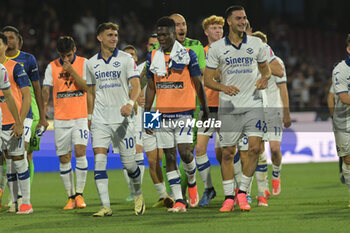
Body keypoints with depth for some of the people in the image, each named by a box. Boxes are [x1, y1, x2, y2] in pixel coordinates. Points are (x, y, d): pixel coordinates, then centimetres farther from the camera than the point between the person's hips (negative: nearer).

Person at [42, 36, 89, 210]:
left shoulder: (83, 63, 1)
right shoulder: (52, 67, 4)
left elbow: (85, 87, -8)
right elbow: (46, 89, 1)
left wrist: (71, 70, -15)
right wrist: (43, 110, -15)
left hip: (80, 116, -2)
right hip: (60, 118, 2)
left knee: (80, 152, -15)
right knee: (64, 158, 2)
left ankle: (79, 194, -7)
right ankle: (70, 197, 10)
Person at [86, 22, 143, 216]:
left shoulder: (126, 59, 1)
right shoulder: (92, 63, 11)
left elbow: (136, 85, -8)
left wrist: (131, 103, -26)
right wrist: (90, 116, 19)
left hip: (122, 118, -3)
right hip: (100, 118, 3)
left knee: (128, 162, 0)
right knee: (99, 160, -12)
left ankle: (138, 194, 29)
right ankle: (106, 206, -12)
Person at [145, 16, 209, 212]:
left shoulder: (187, 54, -3)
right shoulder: (153, 57, 9)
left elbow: (198, 84, 1)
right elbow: (151, 88, 15)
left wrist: (205, 110, 1)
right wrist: (146, 114, 12)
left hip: (184, 111, -4)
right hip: (163, 113, 4)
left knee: (184, 151, -14)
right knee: (170, 156, 1)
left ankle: (192, 183, 16)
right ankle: (179, 201, 2)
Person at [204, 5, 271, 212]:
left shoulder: (256, 44, 6)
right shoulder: (216, 48, 2)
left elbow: (266, 68, 18)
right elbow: (207, 78, 3)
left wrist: (264, 79, -6)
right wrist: (223, 87, -16)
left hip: (253, 104, 1)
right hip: (228, 107, 0)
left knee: (255, 148, -11)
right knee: (227, 152, 1)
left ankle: (243, 192, 3)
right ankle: (229, 197, 12)